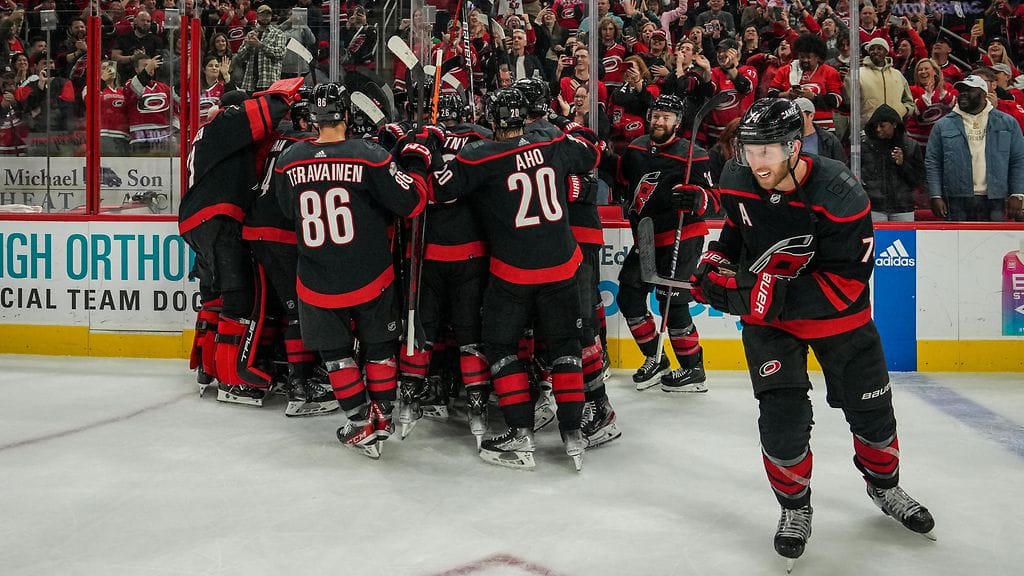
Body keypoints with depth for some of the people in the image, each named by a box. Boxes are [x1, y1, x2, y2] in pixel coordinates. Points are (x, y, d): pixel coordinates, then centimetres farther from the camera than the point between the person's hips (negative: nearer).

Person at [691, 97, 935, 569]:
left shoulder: (837, 194, -29)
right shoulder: (738, 181, -14)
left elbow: (849, 278, -27)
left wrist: (781, 295, -34)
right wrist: (715, 266, -6)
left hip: (836, 312, -1)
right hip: (765, 315, 2)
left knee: (870, 407, 13)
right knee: (781, 416, -8)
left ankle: (884, 486, 42)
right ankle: (794, 506, 16)